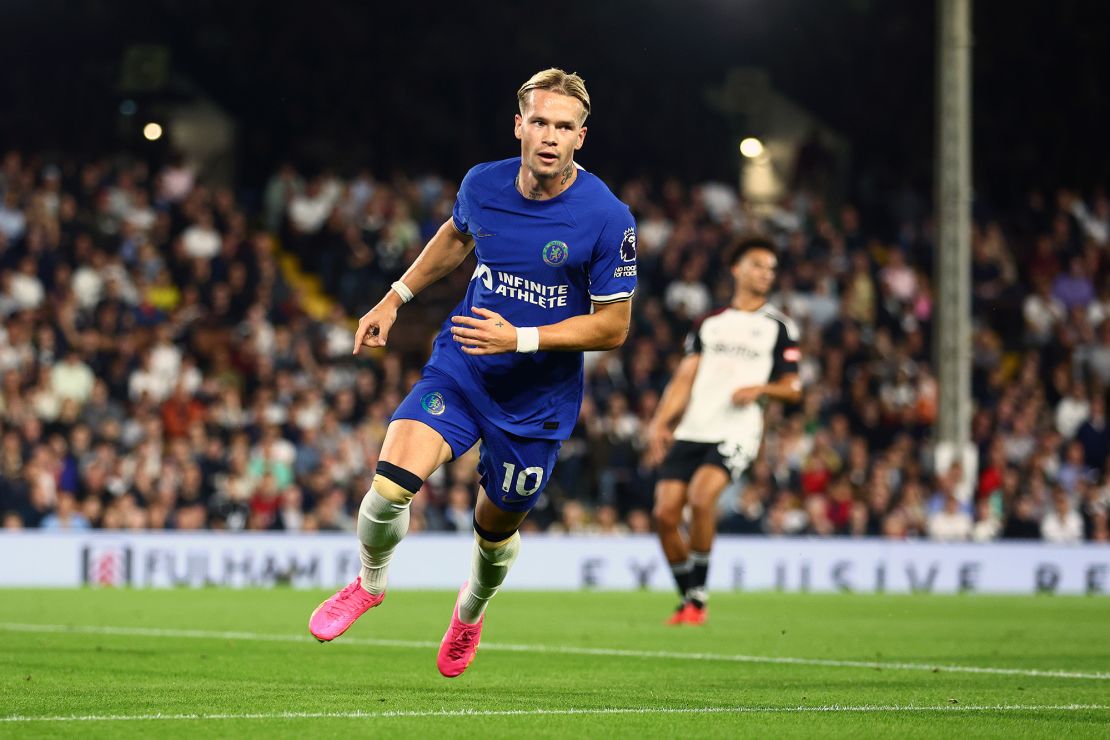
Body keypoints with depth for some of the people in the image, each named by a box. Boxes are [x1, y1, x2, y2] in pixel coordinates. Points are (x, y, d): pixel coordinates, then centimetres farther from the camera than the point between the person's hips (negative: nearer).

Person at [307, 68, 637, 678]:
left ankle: (470, 613, 48)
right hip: (459, 369, 2)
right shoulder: (482, 184, -6)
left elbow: (613, 327, -13)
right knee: (391, 483, -19)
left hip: (538, 397, -2)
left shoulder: (607, 218, -18)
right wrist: (394, 298, 18)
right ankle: (370, 582, 12)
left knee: (496, 527, 12)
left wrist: (520, 338, -23)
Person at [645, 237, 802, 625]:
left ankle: (698, 597, -17)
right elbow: (685, 377, 15)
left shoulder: (779, 327, 9)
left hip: (736, 432, -4)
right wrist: (660, 422, 3)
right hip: (690, 431, 4)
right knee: (665, 513, -7)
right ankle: (686, 599, 10)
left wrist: (761, 389, -13)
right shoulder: (708, 323, 19)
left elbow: (793, 388, 7)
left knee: (701, 496, -27)